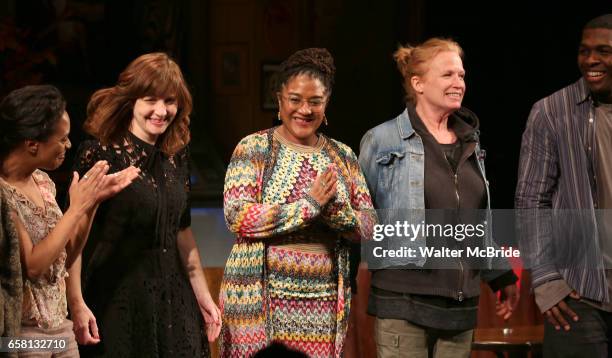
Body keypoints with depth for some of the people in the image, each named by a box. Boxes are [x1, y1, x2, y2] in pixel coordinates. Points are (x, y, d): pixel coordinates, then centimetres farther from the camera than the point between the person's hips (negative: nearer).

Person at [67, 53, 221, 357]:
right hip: (114, 302, -6)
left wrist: (203, 297, 16)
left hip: (172, 300, 6)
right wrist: (77, 304, -21)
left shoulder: (176, 157, 8)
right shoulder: (98, 155, -12)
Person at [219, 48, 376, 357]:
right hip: (263, 301, -3)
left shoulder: (342, 156, 10)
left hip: (324, 305, 3)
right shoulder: (254, 148, -1)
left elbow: (369, 225, 6)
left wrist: (336, 210, -15)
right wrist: (309, 204, -18)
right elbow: (237, 216, -13)